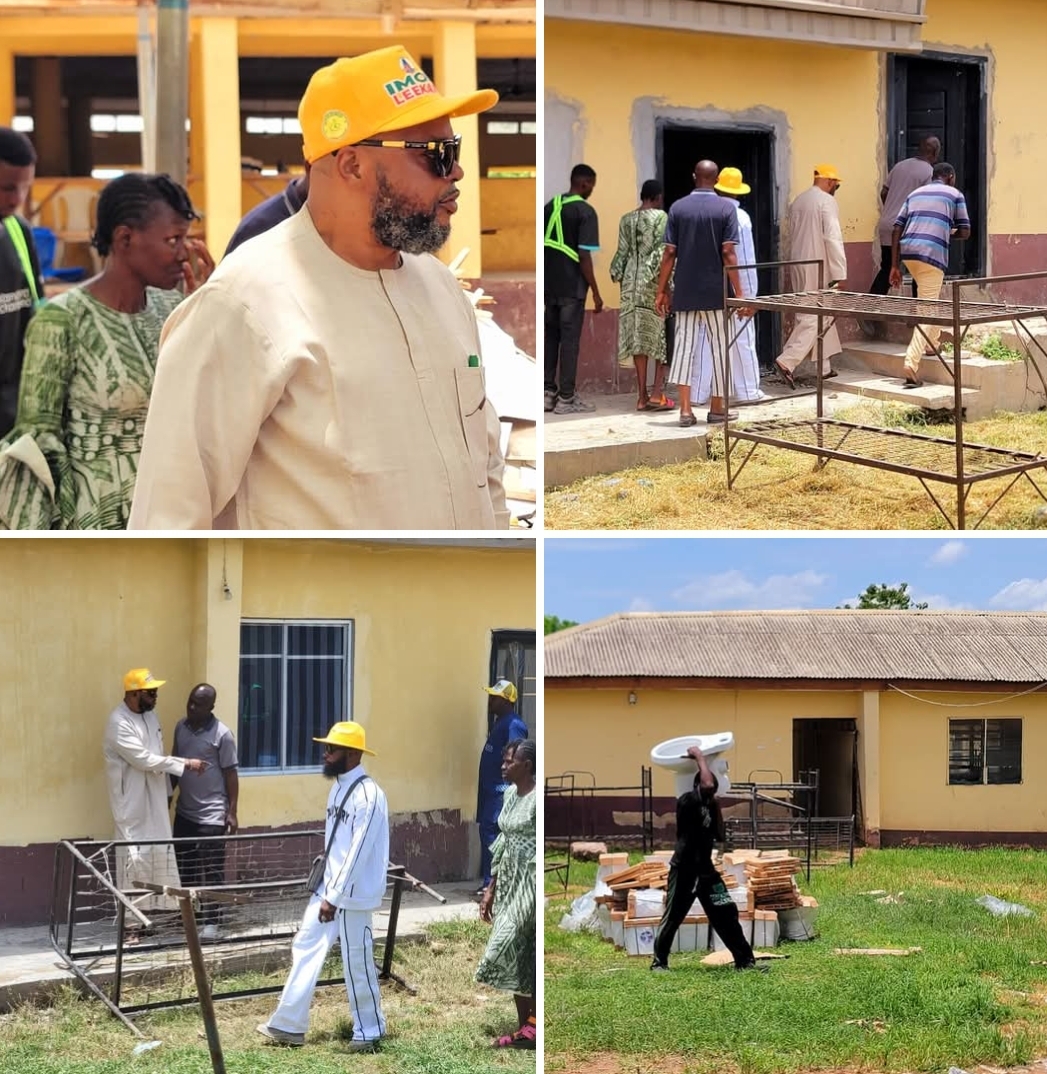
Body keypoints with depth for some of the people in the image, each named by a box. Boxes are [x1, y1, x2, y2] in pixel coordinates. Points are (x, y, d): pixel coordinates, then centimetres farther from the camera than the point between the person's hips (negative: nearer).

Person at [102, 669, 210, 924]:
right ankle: (131, 924, -4)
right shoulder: (119, 723, -19)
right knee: (134, 859, -7)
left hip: (155, 801, 8)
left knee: (160, 856, 9)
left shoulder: (149, 715, 9)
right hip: (132, 804, -8)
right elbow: (145, 759, -23)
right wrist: (186, 764, -21)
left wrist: (167, 792, 16)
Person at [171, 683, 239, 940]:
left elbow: (230, 774, -9)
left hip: (211, 815, -6)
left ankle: (211, 922, 2)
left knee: (212, 871, -3)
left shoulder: (221, 734, -11)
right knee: (185, 867, 11)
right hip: (184, 812, 6)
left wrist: (232, 812, -11)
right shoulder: (180, 728, 7)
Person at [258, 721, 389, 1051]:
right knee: (305, 949, 10)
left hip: (353, 894, -9)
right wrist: (326, 890, 19)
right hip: (328, 887, 9)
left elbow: (358, 853, -22)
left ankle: (370, 1031, 15)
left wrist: (335, 897, -21)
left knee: (357, 962, 1)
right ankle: (288, 1025, 16)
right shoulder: (338, 787, 10)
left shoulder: (368, 795, -20)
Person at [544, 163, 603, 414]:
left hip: (549, 284, 6)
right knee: (569, 340, -1)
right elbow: (584, 256, -17)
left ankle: (548, 392, 16)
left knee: (551, 338, 14)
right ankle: (566, 398, 2)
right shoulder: (585, 212, -12)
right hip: (572, 286, -6)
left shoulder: (550, 206, 9)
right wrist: (596, 292, -11)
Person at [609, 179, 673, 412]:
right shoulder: (661, 217, -6)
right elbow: (662, 251, -12)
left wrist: (617, 275, 18)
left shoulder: (626, 220, 9)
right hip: (654, 281, -5)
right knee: (661, 336, 2)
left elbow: (622, 252, 7)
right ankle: (658, 393, -7)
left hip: (632, 282, 5)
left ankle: (642, 395, 4)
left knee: (638, 337, 5)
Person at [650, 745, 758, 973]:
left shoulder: (709, 807, 9)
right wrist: (699, 757, -17)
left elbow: (719, 834, 6)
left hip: (706, 870, 6)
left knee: (726, 916, 4)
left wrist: (716, 807, -1)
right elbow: (707, 786, -29)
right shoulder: (686, 802, -13)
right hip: (683, 871, -6)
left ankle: (745, 960, 8)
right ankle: (659, 961, 15)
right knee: (672, 917, 1)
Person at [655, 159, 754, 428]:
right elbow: (728, 254, -10)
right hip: (715, 292, -2)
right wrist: (739, 293, -7)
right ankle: (717, 407, 16)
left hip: (685, 292, 2)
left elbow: (669, 253, 0)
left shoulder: (678, 208, 1)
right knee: (719, 348, 10)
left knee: (684, 346, 2)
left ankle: (685, 409, -6)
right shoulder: (725, 209, -5)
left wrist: (662, 291, 6)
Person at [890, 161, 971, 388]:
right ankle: (911, 364, -19)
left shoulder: (915, 194, 22)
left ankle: (932, 343, 39)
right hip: (933, 252, -5)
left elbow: (896, 230, 14)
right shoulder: (954, 195, 11)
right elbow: (965, 232, 8)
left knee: (930, 298, 31)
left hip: (907, 251, 5)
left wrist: (895, 265, 12)